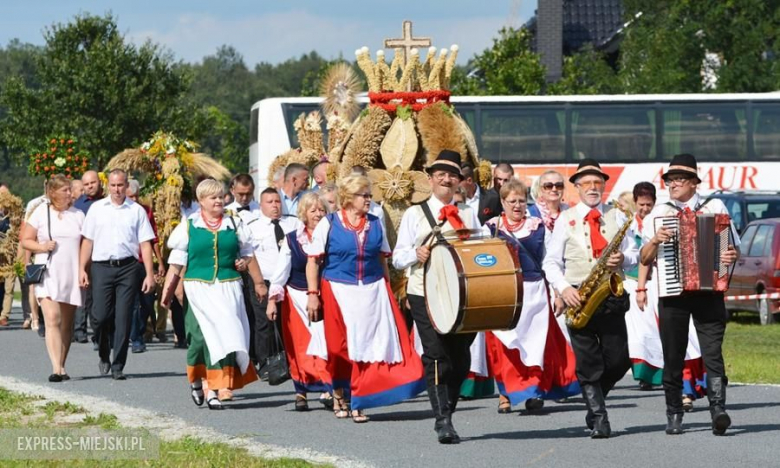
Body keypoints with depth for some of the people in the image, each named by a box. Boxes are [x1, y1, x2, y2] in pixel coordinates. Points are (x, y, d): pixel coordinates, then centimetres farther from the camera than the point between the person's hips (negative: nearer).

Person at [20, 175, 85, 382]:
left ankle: (61, 366, 16)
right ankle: (57, 368, -22)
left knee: (67, 323, 7)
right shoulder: (41, 212, 4)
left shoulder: (78, 215, 9)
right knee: (52, 319, -16)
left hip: (71, 275, 3)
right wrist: (42, 247, -13)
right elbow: (25, 240, 6)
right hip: (48, 273, -3)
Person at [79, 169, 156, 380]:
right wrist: (82, 269, 4)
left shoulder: (137, 211, 6)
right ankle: (104, 356, 21)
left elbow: (145, 244, 3)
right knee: (101, 316, -5)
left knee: (123, 319, -2)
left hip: (127, 268, -1)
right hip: (101, 267, 1)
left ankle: (118, 366, 5)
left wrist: (150, 274, -3)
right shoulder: (97, 208, 9)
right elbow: (87, 241, 11)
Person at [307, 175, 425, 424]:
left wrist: (388, 290, 9)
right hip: (338, 291, -2)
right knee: (340, 347, 5)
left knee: (368, 345, -6)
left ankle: (358, 402, 0)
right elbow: (313, 262, -1)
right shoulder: (329, 224, -1)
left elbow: (382, 260, 14)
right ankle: (339, 393, 29)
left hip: (373, 291, 2)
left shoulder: (375, 224, 8)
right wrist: (312, 295, -7)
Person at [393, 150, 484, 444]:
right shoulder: (415, 214, 10)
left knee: (461, 358, 1)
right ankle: (443, 422, -13)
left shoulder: (468, 214, 18)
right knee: (437, 356, -13)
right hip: (425, 295, -3)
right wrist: (416, 253, -15)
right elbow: (398, 258, 5)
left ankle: (446, 412, 18)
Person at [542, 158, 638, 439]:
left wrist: (623, 259, -10)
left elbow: (634, 253, 14)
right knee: (588, 363, -4)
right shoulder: (566, 220, 6)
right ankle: (599, 421, 0)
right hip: (578, 297, -2)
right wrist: (563, 288, -14)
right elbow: (551, 262, 3)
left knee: (619, 362, 0)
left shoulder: (615, 217, 13)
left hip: (612, 297, 2)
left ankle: (594, 396, 26)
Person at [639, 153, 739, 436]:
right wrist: (655, 240, -13)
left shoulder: (715, 208, 8)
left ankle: (718, 411, -18)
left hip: (709, 290, -2)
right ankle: (674, 415, 12)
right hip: (672, 294, 2)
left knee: (712, 354, -12)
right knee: (673, 357, 4)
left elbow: (734, 248, 12)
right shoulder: (658, 214, 10)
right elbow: (645, 259, 7)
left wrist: (732, 255, -11)